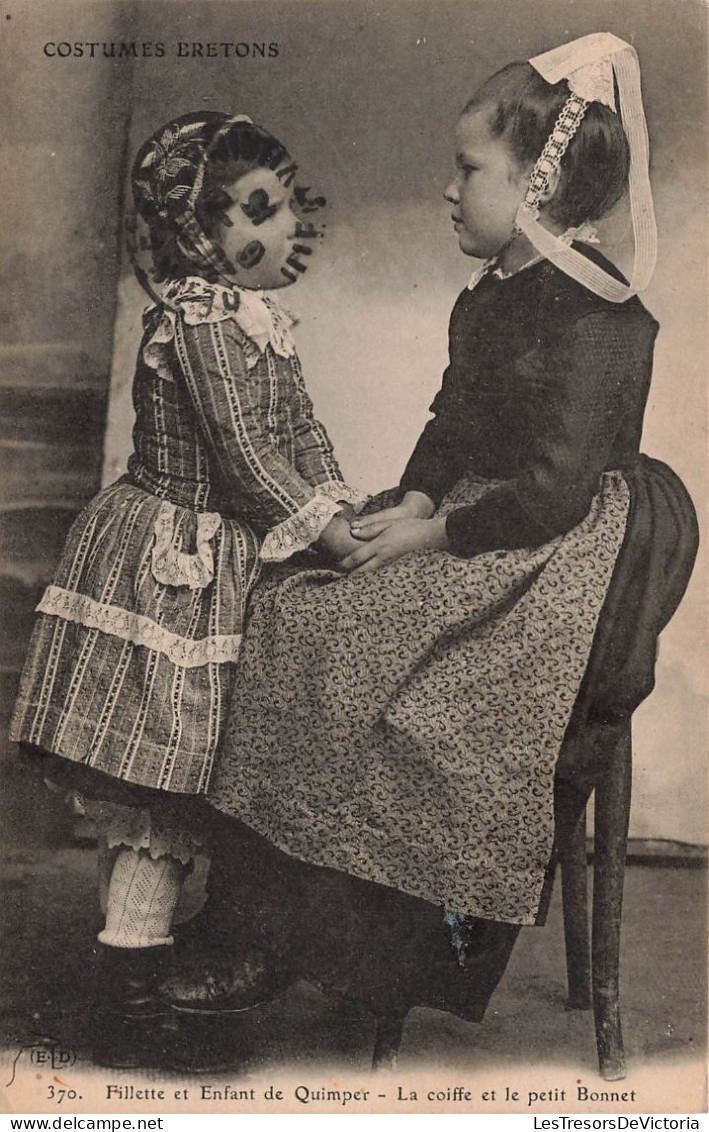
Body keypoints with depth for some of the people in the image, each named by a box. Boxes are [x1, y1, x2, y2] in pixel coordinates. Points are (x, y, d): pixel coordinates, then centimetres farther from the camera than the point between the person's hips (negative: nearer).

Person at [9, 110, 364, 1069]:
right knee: (161, 794, -3)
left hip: (209, 569, 10)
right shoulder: (203, 318, -17)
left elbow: (302, 432, 14)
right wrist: (339, 540, -17)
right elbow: (248, 463, -22)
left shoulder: (255, 318, 14)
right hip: (170, 572, -10)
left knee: (165, 794, 16)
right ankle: (128, 1008, 9)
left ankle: (139, 974, 30)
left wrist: (347, 514, 1)